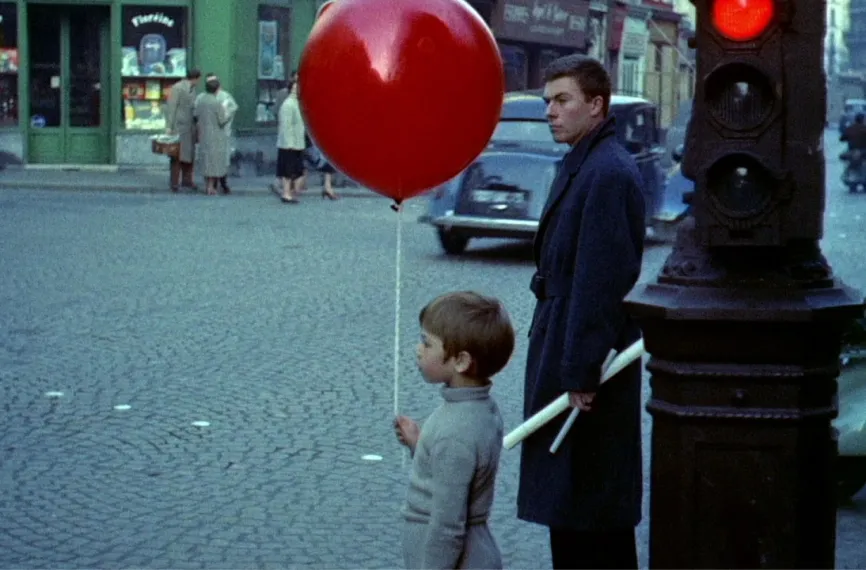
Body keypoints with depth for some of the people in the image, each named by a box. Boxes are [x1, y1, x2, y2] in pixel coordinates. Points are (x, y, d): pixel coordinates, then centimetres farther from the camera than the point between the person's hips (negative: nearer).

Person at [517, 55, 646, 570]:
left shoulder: (609, 173, -18)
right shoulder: (581, 165, 14)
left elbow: (601, 280, -22)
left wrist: (581, 371, -22)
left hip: (585, 354, -10)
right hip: (567, 354, 10)